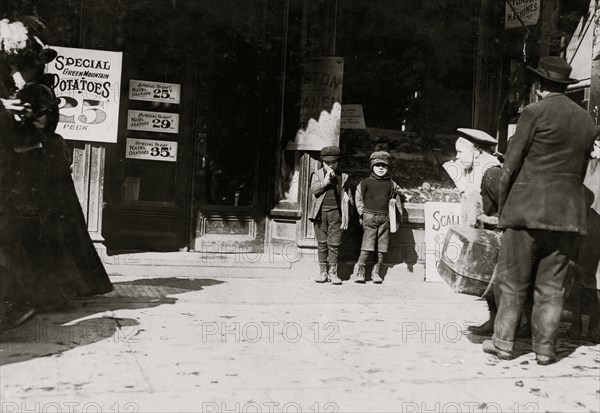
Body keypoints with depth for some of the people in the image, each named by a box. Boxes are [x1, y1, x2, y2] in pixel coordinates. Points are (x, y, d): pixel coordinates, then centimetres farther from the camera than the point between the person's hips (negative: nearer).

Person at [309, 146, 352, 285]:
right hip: (320, 212, 0)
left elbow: (347, 199, 10)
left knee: (334, 244, -3)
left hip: (335, 212, 0)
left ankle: (333, 272, 3)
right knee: (322, 243, 3)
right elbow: (313, 189, -6)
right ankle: (323, 272, 10)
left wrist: (345, 218, 6)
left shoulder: (343, 177, 9)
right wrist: (326, 180, -13)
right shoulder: (317, 174, 9)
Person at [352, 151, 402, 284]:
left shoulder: (392, 184, 11)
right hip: (369, 217, -3)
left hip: (385, 218, 3)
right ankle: (360, 270, -1)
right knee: (368, 244, -10)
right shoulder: (365, 183, 4)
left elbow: (396, 200, 19)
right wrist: (362, 213, 2)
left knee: (382, 247, 1)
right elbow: (358, 198, 10)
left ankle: (376, 271, 10)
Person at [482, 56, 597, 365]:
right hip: (569, 214, 5)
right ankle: (545, 349, 13)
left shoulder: (535, 112, -5)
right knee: (552, 287, 9)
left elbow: (511, 164, -6)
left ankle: (503, 342, 11)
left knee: (512, 281, 5)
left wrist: (502, 208, 2)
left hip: (528, 209, -4)